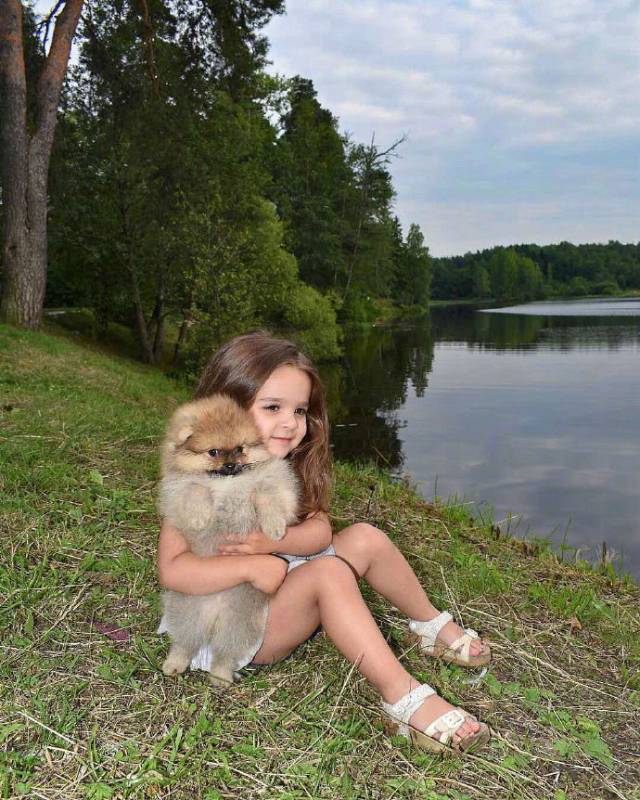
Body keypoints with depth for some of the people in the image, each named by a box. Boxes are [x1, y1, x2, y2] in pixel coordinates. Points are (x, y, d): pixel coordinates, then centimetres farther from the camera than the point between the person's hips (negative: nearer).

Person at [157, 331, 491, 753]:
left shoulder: (288, 467, 2)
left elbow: (319, 531, -6)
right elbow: (172, 569, -26)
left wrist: (273, 540, -26)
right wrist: (253, 566, -33)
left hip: (286, 592, 8)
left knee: (365, 538, -4)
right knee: (329, 572, -30)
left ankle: (433, 627, 14)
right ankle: (403, 699, -31)